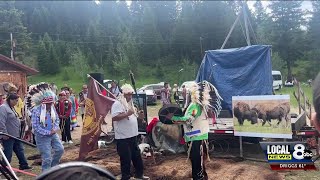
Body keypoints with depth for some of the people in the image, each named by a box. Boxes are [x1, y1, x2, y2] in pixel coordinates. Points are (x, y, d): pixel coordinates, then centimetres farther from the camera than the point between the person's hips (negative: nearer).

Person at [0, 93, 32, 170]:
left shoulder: (11, 107, 14)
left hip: (15, 135, 10)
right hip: (8, 136, -10)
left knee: (20, 150, 15)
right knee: (8, 153, 0)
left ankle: (23, 165, 24)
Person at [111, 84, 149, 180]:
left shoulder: (130, 103, 15)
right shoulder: (117, 104, -14)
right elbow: (114, 118, -26)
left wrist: (139, 116, 3)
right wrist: (127, 114, -30)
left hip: (132, 136, 9)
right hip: (123, 138, -9)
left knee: (137, 156, 18)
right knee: (126, 159, 0)